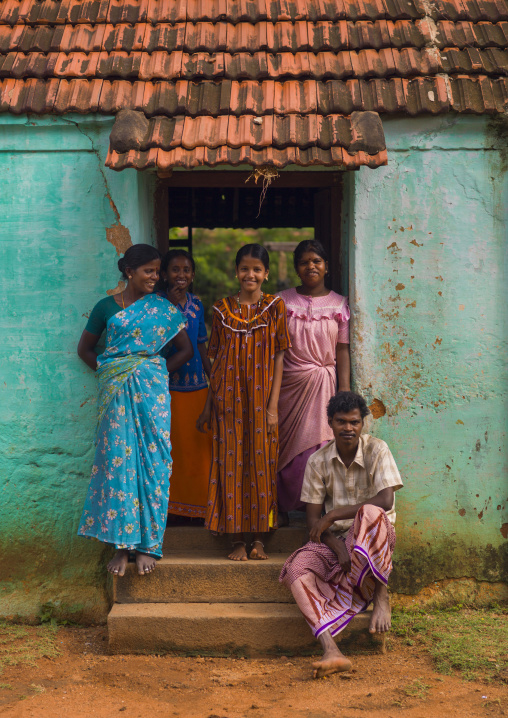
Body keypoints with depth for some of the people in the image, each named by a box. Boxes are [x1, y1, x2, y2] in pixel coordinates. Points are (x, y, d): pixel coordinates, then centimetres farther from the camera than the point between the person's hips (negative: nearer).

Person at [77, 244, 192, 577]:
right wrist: (108, 371, 1)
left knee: (151, 461, -2)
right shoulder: (106, 307, 6)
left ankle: (147, 543, 6)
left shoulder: (163, 308, 6)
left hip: (152, 391, 0)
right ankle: (121, 543, 5)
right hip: (116, 393, 0)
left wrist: (158, 372, 1)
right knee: (118, 460, -3)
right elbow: (85, 348, 15)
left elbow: (186, 349, 9)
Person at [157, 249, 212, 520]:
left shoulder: (196, 304, 11)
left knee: (198, 445, 6)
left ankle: (197, 505, 18)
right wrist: (171, 304, -19)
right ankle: (170, 506, 12)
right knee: (171, 448, 0)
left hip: (197, 386, 4)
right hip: (167, 385, -4)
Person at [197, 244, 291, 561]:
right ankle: (238, 538, 9)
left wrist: (273, 405, -7)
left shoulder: (275, 306, 2)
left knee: (262, 461, 1)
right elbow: (216, 360, 10)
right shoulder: (222, 309, 6)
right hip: (229, 396, 1)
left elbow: (279, 357, 0)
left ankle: (259, 537, 11)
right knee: (232, 462, 1)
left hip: (261, 396, -1)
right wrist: (208, 406, 9)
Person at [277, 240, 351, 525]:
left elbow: (342, 351, 3)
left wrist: (344, 392, -3)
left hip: (324, 383, 0)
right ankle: (282, 509, 16)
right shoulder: (283, 301, 4)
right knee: (287, 447, 3)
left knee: (320, 447, -1)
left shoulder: (339, 304, 4)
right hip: (290, 383, 0)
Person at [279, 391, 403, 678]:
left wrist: (333, 514, -19)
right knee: (297, 569, -27)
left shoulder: (376, 450, -7)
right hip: (334, 537, 3)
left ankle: (381, 594, -18)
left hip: (377, 535, -3)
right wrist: (338, 547, -20)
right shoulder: (318, 461, 0)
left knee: (369, 513, -39)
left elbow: (385, 500, -20)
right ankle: (331, 652, -42)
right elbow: (313, 518, -1)